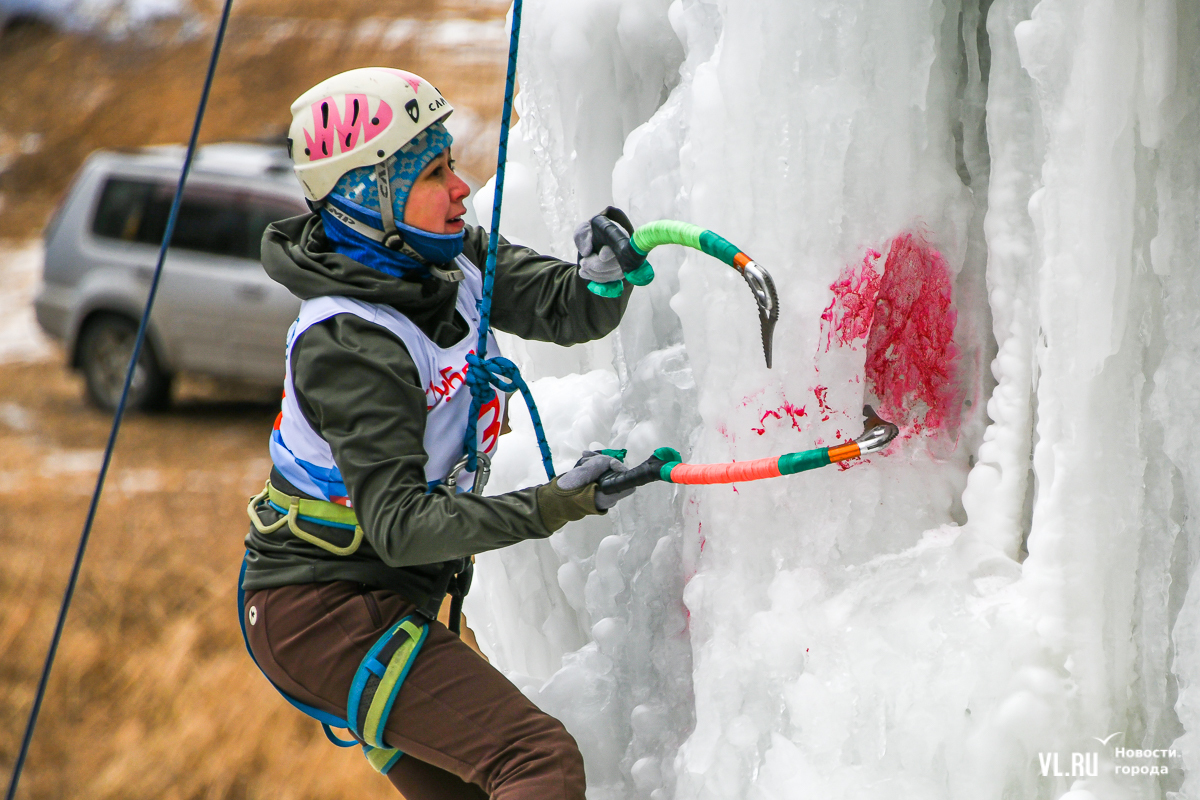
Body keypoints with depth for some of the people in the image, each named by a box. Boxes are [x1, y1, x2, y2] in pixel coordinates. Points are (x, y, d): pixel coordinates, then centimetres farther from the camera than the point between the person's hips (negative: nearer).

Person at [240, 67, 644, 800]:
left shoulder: (452, 260, 1)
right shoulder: (350, 345, -25)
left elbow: (573, 311, 4)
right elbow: (401, 527, -29)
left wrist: (607, 269, -19)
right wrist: (552, 506, -36)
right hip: (323, 609, -10)